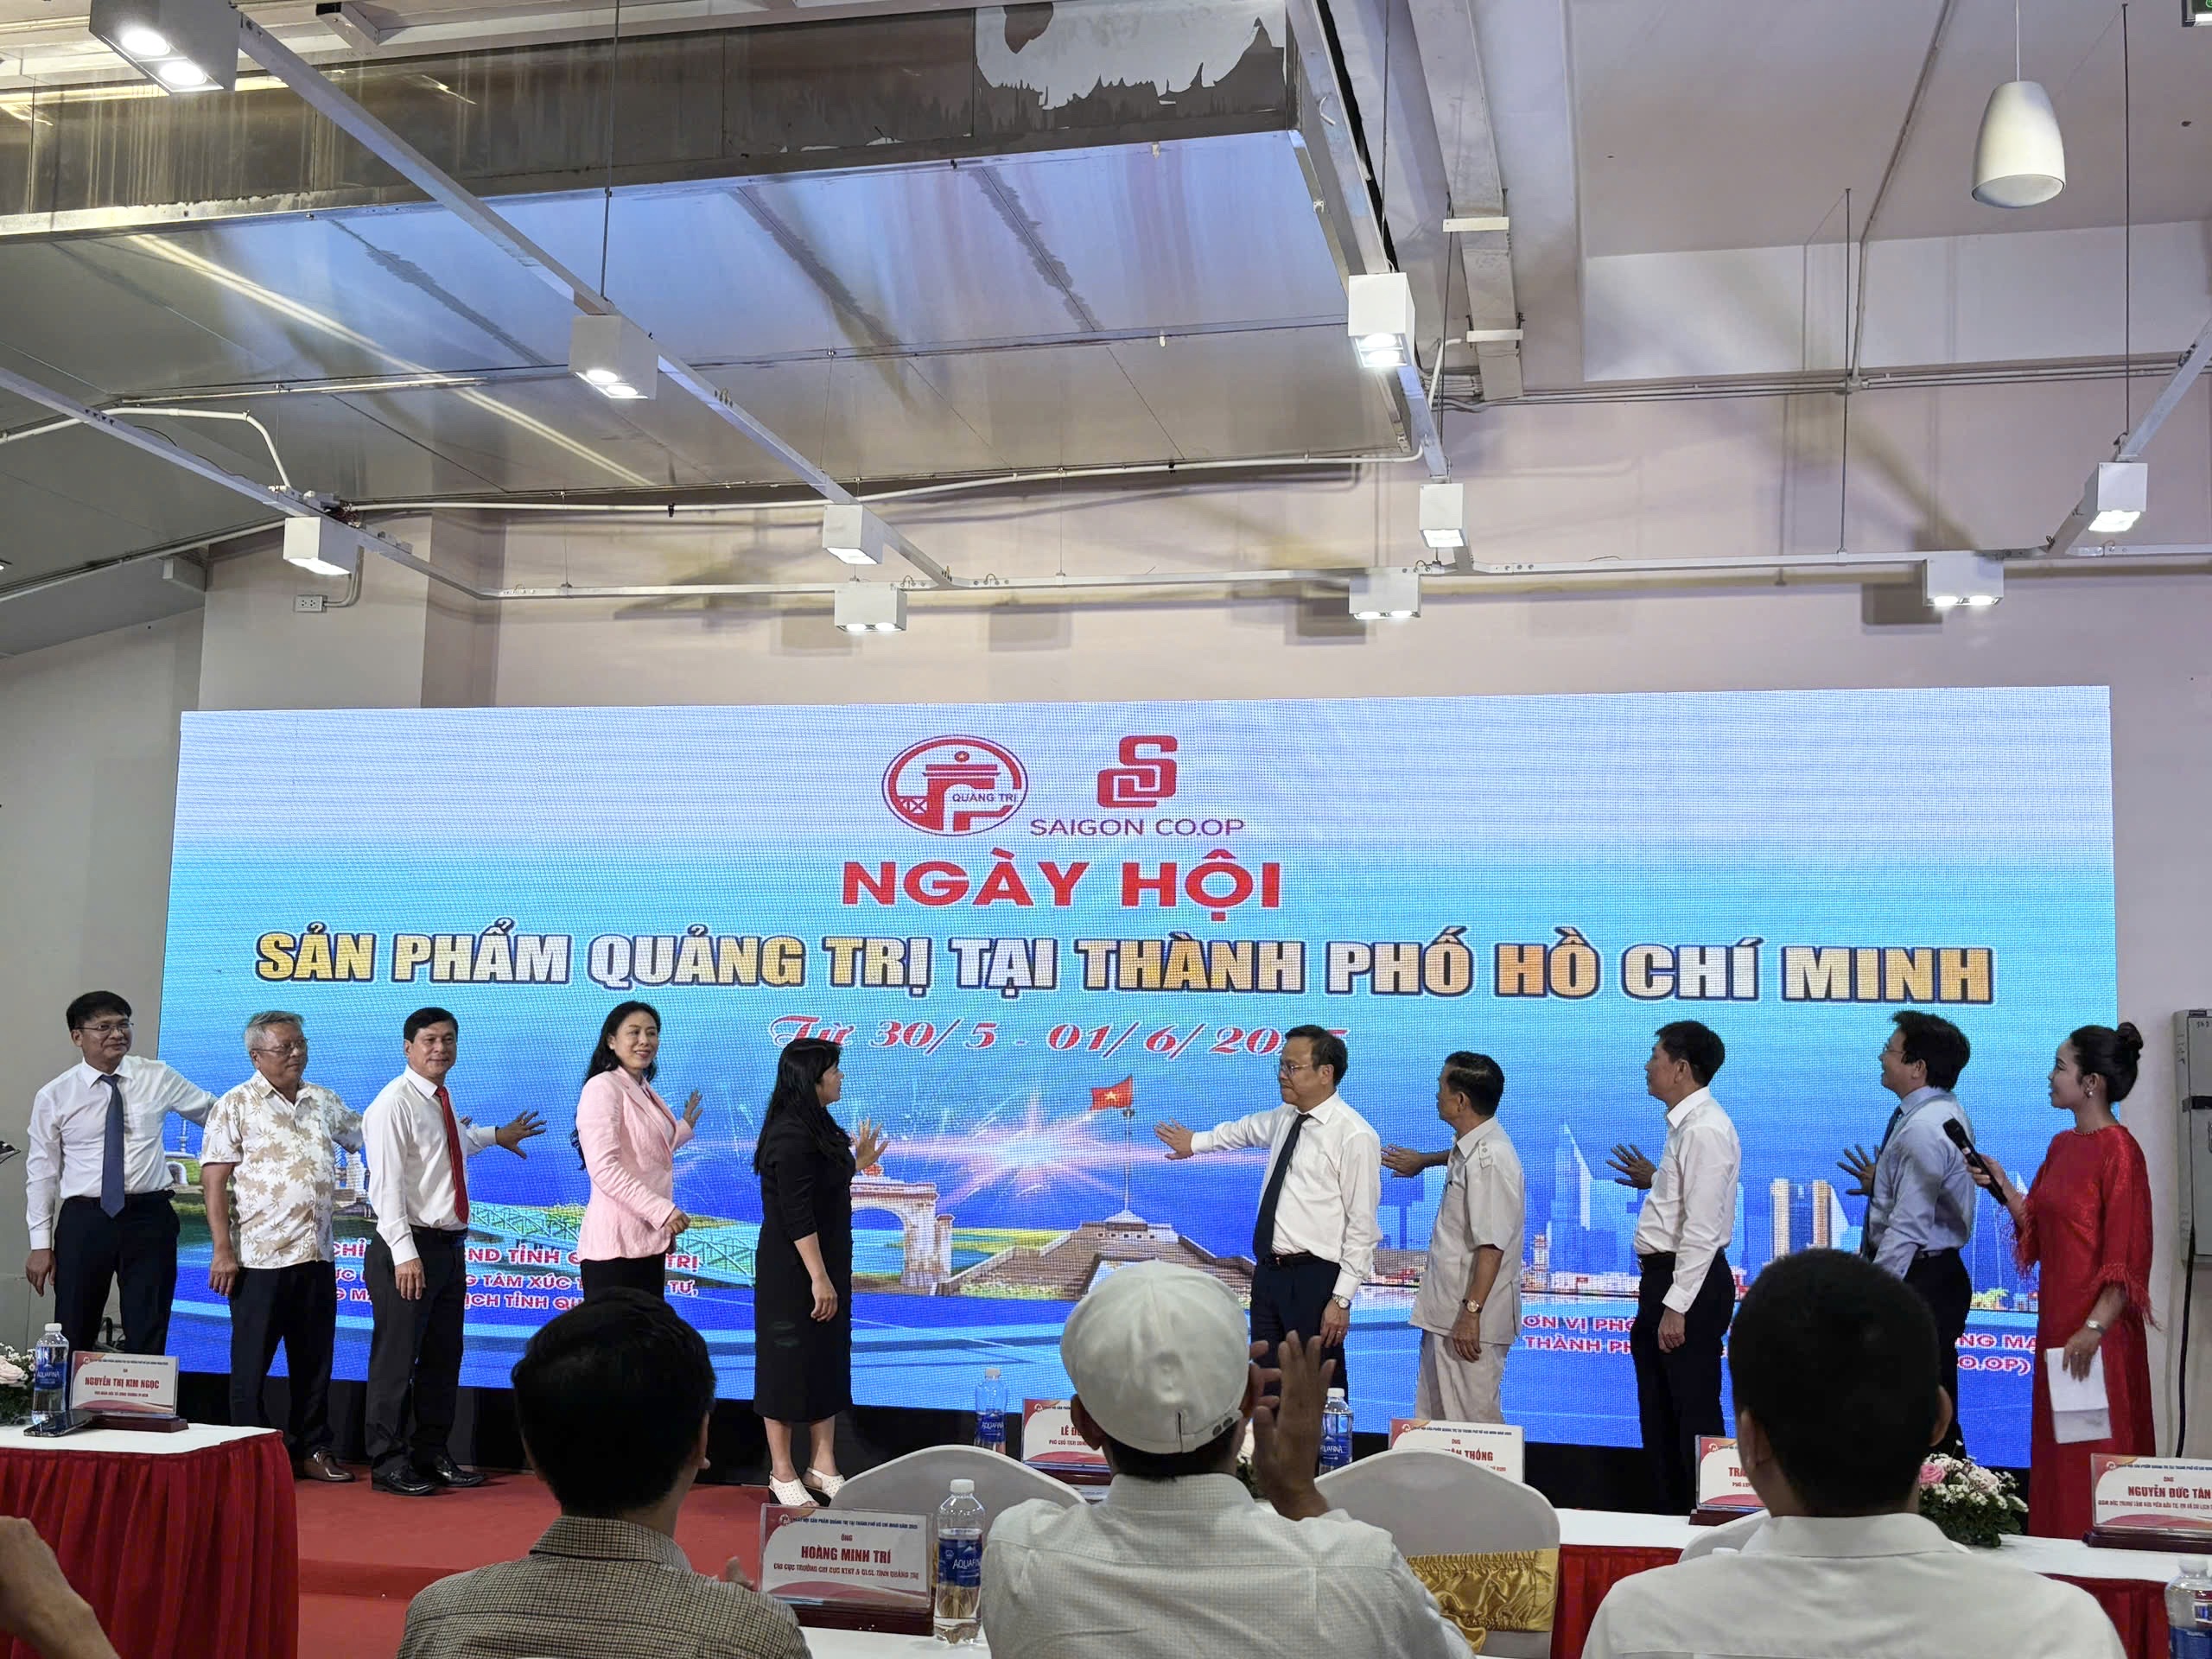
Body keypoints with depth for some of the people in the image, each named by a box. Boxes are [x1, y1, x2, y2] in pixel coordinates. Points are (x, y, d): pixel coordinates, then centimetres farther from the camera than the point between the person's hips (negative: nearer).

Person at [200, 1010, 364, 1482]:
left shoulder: (324, 1102, 12)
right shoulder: (236, 1105, -2)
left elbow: (366, 1135, 27)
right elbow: (214, 1182, -6)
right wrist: (223, 1250, -13)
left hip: (317, 1254, 5)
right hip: (259, 1255, -5)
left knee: (314, 1359, 10)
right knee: (252, 1362, 2)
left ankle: (313, 1451, 19)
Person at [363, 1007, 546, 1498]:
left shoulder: (442, 1103, 13)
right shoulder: (395, 1104, -14)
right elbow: (387, 1184, -20)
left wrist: (497, 1136, 48)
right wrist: (404, 1254, -25)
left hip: (450, 1246, 9)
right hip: (410, 1248, -9)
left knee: (444, 1357, 14)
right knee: (397, 1359, -2)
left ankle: (432, 1456, 25)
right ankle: (388, 1464, 7)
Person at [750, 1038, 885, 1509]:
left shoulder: (818, 1126, 9)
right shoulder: (790, 1136, -21)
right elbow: (797, 1215, -23)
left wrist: (858, 1163, 19)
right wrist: (818, 1277, -23)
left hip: (827, 1264, 10)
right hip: (792, 1271, -10)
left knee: (828, 1361, 14)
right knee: (789, 1363, 2)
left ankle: (823, 1467, 24)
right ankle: (782, 1473, 14)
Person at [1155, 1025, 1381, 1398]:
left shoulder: (1354, 1136, -15)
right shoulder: (1284, 1118, 9)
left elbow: (1363, 1226, -15)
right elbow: (1245, 1129, 33)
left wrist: (1342, 1299, -17)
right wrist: (1196, 1142, 45)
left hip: (1313, 1279, -8)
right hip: (1269, 1271, 8)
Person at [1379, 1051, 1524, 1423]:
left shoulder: (1489, 1159, -21)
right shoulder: (1472, 1146, 10)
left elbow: (1491, 1246, -26)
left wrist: (1471, 1313, -27)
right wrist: (1423, 1161, 55)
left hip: (1469, 1319, -10)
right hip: (1445, 1310, 10)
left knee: (1472, 1422, -6)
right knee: (1435, 1418, 14)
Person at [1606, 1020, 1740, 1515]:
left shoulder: (1704, 1130, -19)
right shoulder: (1685, 1122, 12)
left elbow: (1702, 1228, -23)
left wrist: (1677, 1306, -24)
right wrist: (1655, 1180, 18)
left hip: (1690, 1282, -11)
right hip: (1665, 1274, 11)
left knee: (1694, 1411, -3)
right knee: (1658, 1411, 18)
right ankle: (1672, 1516, 29)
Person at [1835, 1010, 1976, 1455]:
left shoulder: (1923, 1129, -19)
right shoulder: (1946, 1113, 13)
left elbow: (1909, 1223, -24)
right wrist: (1881, 1184, 14)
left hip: (1919, 1280, -11)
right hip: (1939, 1271, 11)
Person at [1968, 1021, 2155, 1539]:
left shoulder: (2117, 1149, -14)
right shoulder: (2062, 1145, 12)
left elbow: (2127, 1256, -17)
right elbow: (2037, 1229, 15)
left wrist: (2094, 1329, -22)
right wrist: (2001, 1186, 2)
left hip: (2098, 1328, -9)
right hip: (2058, 1321, 9)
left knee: (2096, 1456, -1)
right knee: (2056, 1453, 13)